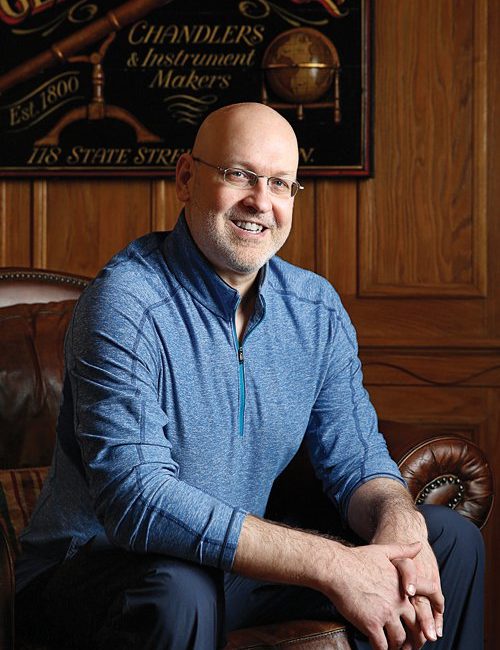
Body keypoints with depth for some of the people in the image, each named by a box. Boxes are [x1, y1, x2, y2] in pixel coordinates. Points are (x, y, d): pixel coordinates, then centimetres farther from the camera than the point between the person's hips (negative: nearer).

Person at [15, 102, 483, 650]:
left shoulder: (316, 308, 1)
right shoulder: (125, 304, -22)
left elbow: (356, 458, 3)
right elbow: (135, 497, -31)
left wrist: (399, 524, -24)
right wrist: (331, 565, -35)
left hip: (241, 559, 7)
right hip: (92, 563, -6)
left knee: (450, 539, 3)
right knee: (181, 593, -41)